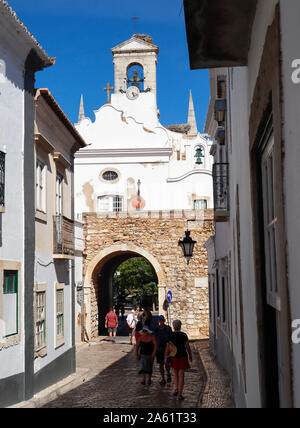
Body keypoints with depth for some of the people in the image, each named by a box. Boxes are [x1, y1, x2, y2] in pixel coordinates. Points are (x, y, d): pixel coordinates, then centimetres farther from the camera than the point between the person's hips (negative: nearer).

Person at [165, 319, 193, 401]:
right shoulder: (184, 335, -9)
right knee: (181, 375, 3)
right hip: (182, 357, -1)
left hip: (174, 357, 1)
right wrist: (190, 355, 9)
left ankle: (176, 390, 13)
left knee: (175, 373, 23)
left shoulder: (170, 335, -7)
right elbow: (187, 346, -5)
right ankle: (180, 394, -1)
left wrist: (166, 357, 5)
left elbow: (167, 347, -5)